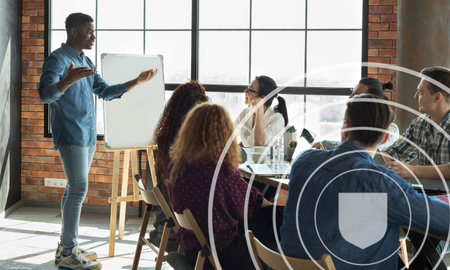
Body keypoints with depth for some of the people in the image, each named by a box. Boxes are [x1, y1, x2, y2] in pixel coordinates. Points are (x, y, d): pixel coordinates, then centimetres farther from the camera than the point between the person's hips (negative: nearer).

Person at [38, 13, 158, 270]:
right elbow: (45, 93, -24)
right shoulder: (58, 60, -10)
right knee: (79, 189, -12)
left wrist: (137, 81, 15)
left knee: (75, 189, 11)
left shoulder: (86, 62, 17)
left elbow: (105, 91, 22)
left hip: (87, 135, 9)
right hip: (70, 135, -9)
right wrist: (68, 80, -44)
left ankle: (66, 246, 19)